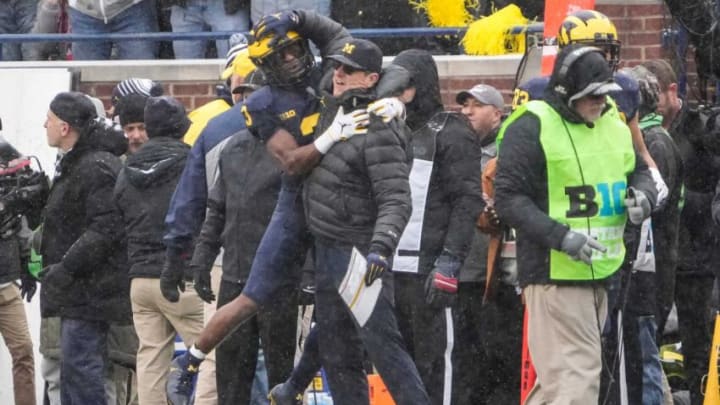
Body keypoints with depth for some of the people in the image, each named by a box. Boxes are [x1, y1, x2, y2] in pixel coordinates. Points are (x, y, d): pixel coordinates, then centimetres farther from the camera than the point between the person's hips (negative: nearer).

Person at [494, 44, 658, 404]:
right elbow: (508, 198, -14)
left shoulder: (614, 124, 12)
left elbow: (639, 172, 25)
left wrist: (642, 195, -1)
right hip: (555, 273, -8)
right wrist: (561, 237, -24)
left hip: (602, 273, 8)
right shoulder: (531, 128, -11)